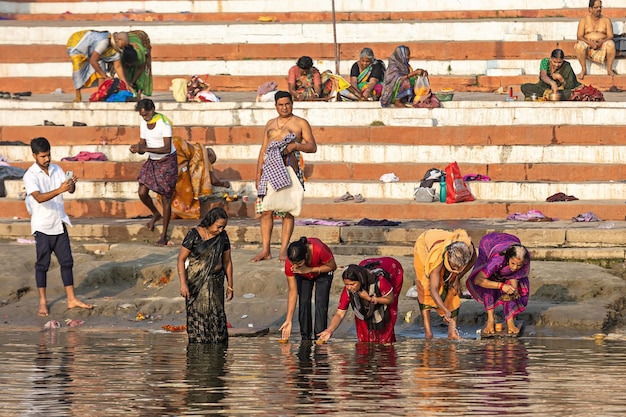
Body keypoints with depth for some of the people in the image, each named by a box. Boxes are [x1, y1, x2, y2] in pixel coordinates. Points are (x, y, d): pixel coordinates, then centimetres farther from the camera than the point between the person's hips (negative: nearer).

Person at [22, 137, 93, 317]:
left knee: (67, 261, 6)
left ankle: (72, 299, 12)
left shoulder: (57, 170, 5)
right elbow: (39, 197, -26)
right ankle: (43, 302, 11)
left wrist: (72, 184, -25)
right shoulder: (30, 176, -12)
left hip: (59, 224, 5)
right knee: (42, 264, 3)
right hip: (42, 226, -5)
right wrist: (60, 189, -38)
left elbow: (70, 191, -1)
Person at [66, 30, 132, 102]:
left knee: (100, 64, -5)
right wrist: (104, 75, -23)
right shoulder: (104, 42, -37)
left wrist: (126, 84, -11)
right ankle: (78, 97, -11)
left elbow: (118, 67, -4)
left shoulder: (116, 49, -10)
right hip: (76, 44, -8)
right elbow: (92, 61, -33)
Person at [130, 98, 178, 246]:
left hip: (167, 162, -6)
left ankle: (164, 235, 5)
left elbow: (167, 148, -27)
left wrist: (145, 149, -34)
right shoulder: (143, 124, 0)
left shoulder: (164, 123, -21)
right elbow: (143, 147, 6)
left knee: (166, 198, -2)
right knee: (142, 192, -4)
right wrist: (137, 149, -19)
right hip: (152, 161, 6)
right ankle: (156, 214, 28)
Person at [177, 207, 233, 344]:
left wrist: (230, 285, 11)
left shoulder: (222, 236, 1)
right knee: (197, 316, -3)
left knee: (217, 316, 0)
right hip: (196, 282, -4)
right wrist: (183, 283, -17)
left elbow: (227, 261, 10)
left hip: (215, 282, 4)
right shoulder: (194, 235, -12)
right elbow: (181, 259, -9)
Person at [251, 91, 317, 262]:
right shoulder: (270, 124, 21)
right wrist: (258, 173, 13)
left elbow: (312, 147, 1)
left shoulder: (300, 123, 8)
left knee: (287, 211, -4)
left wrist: (294, 146, -16)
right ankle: (265, 250, 2)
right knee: (266, 210, -2)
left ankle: (284, 250, -2)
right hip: (269, 168, 4)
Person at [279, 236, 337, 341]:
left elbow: (333, 266, -25)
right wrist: (288, 321, -30)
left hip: (322, 270, -2)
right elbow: (292, 291, -28)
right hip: (303, 275, 2)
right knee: (303, 302, -9)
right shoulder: (290, 263, -36)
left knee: (321, 302, -13)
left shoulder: (319, 250, -46)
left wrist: (309, 270, -37)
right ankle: (306, 338, 3)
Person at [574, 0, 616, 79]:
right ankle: (583, 70, -20)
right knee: (580, 45, -34)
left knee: (611, 44, -33)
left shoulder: (606, 20, 8)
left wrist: (601, 42, -20)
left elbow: (610, 36, 1)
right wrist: (590, 43, -21)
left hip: (602, 47, 0)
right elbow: (579, 36, -2)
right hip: (588, 47, 0)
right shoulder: (584, 20, 6)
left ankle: (609, 69, -19)